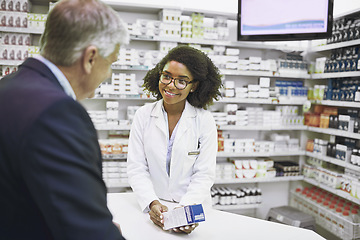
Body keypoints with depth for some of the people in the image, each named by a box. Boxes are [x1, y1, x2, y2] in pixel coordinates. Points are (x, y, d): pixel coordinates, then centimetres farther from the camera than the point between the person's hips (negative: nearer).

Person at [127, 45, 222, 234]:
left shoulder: (204, 121, -3)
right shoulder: (143, 116, 0)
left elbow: (204, 174, -5)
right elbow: (136, 168, -3)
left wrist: (187, 208, -20)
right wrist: (152, 203, -18)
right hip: (152, 209, 1)